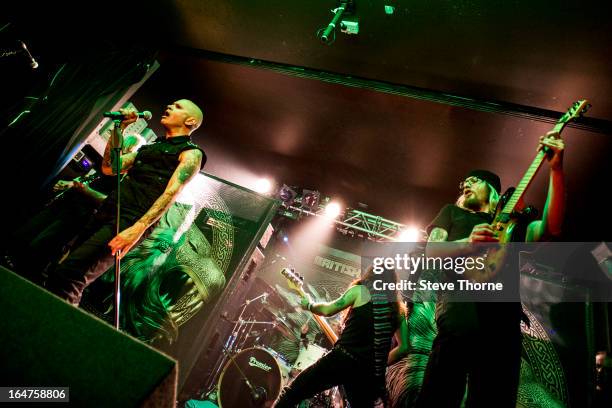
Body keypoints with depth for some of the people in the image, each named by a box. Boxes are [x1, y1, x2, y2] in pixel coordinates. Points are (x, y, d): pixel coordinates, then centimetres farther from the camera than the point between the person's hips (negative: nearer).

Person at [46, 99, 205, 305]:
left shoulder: (191, 152, 3)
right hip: (107, 210, 8)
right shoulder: (150, 147, 28)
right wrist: (119, 128, 17)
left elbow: (171, 192, -12)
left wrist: (138, 228, -24)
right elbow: (108, 167, 23)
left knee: (67, 277, -21)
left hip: (131, 220, -8)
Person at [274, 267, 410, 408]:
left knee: (292, 394, 7)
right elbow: (404, 347, 13)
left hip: (343, 359, -4)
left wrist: (309, 305, 23)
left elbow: (327, 310, 5)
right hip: (368, 372, 4)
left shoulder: (360, 290, 4)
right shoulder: (397, 310, 14)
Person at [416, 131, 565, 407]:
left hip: (503, 315, 3)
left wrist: (556, 169, 3)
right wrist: (468, 242, -12)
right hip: (460, 307, -2)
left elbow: (551, 228, 8)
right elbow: (431, 250, 9)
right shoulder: (452, 212, 25)